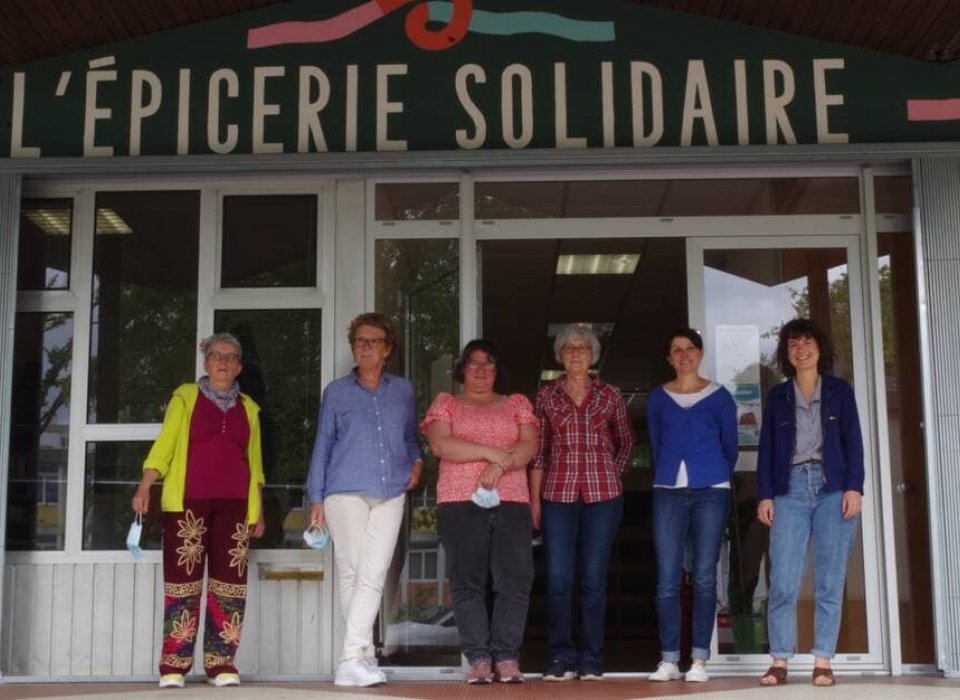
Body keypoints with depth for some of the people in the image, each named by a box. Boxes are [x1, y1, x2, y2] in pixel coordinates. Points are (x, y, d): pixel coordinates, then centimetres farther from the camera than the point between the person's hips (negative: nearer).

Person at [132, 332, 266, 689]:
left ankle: (221, 663, 5)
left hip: (233, 504, 3)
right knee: (183, 580, -5)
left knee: (229, 582, 0)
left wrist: (258, 509, 12)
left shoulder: (248, 408, 15)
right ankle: (174, 665, -1)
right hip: (187, 501, -3)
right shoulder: (186, 397, 7)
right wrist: (144, 487, -10)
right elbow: (164, 444, 1)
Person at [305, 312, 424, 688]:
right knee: (351, 573, -2)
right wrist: (316, 499, 4)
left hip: (390, 495, 1)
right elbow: (322, 446, 9)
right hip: (346, 492, -1)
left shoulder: (403, 390, 14)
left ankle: (351, 660, -9)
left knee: (373, 575, -9)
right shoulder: (336, 392, 9)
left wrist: (416, 461, 4)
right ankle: (364, 656, 4)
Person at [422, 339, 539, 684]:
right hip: (460, 502, -1)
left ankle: (507, 658, -2)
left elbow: (529, 446, 5)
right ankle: (479, 659, -1)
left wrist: (500, 465, -13)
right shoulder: (445, 403, 15)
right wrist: (491, 452, -8)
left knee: (514, 581, -7)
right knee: (468, 582, -5)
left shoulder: (517, 404, 20)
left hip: (512, 503, 1)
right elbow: (440, 444, -3)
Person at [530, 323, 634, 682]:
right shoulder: (546, 396, 6)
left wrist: (611, 475, 6)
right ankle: (561, 659, 7)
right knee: (558, 579, -1)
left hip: (603, 495, 0)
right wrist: (534, 499, 2)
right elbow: (538, 450, 6)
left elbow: (626, 442, 17)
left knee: (594, 578, 3)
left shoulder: (610, 395, 6)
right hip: (557, 494, 0)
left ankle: (591, 661, 10)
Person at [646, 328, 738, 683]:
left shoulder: (719, 396, 6)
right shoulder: (657, 398, 10)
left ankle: (699, 659, 3)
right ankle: (669, 659, 3)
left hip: (710, 493, -1)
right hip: (668, 493, 1)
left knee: (704, 578, -2)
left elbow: (730, 447, 13)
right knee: (667, 580, -2)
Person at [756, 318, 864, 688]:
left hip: (833, 489, 0)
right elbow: (766, 449, 10)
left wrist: (854, 488, -6)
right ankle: (780, 660, -1)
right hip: (791, 490, 1)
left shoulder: (840, 390, 10)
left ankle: (823, 660, 5)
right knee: (783, 582, -6)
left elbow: (854, 442, 5)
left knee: (829, 582, -1)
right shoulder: (777, 396, 13)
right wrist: (764, 495, 0)